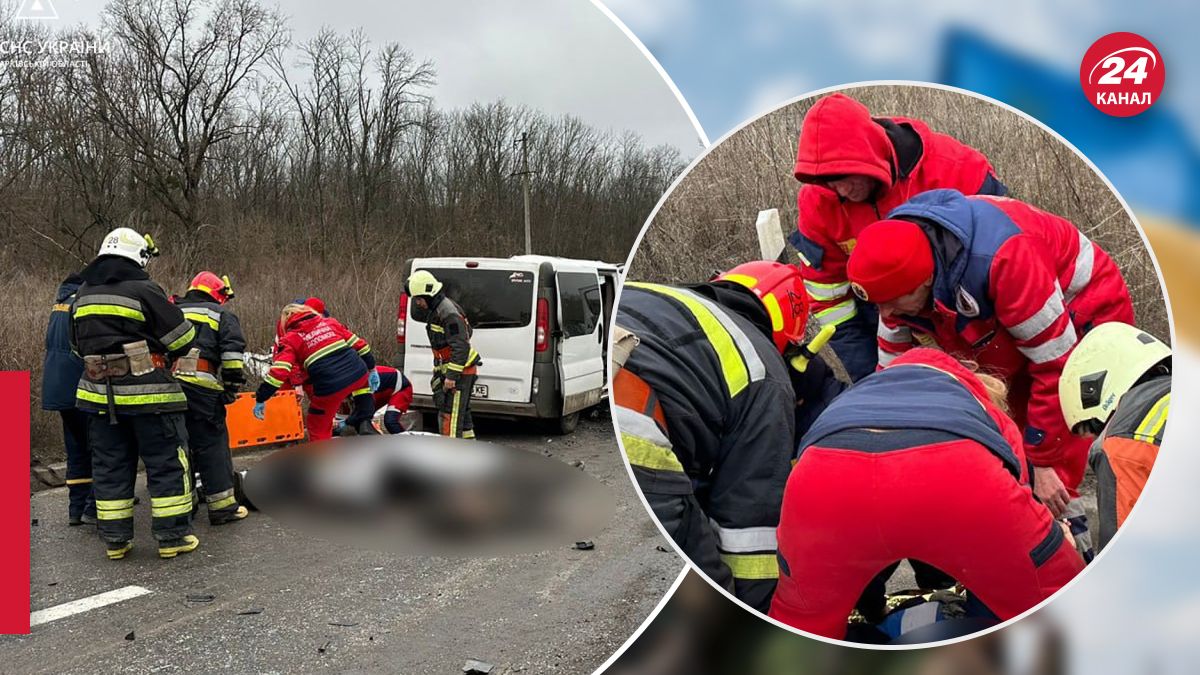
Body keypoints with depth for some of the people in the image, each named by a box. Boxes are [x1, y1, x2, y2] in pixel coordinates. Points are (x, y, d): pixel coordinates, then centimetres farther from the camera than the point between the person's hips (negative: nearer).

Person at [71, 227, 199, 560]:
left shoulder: (83, 295, 10)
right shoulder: (144, 291, -12)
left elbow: (80, 345, 20)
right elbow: (182, 338, -10)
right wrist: (160, 351, 11)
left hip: (100, 393, 6)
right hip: (147, 393, -6)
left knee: (111, 465, 13)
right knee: (167, 462, 3)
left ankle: (115, 539, 17)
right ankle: (172, 536, 7)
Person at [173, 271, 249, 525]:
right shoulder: (223, 314, 11)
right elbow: (232, 353, -2)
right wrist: (232, 387, 2)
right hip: (200, 387, -5)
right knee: (212, 445, 0)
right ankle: (222, 506, 1)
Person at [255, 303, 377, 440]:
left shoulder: (291, 339, 8)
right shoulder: (330, 322, 19)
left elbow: (279, 371, -4)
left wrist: (260, 399, 1)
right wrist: (372, 369, 28)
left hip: (330, 388, -4)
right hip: (358, 373, 4)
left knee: (318, 426, 17)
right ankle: (364, 422, 24)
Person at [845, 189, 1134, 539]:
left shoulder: (1003, 258, -40)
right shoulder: (899, 268, -18)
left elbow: (1058, 365, -32)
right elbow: (893, 368, -7)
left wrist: (1045, 462, -25)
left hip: (1089, 309, -7)